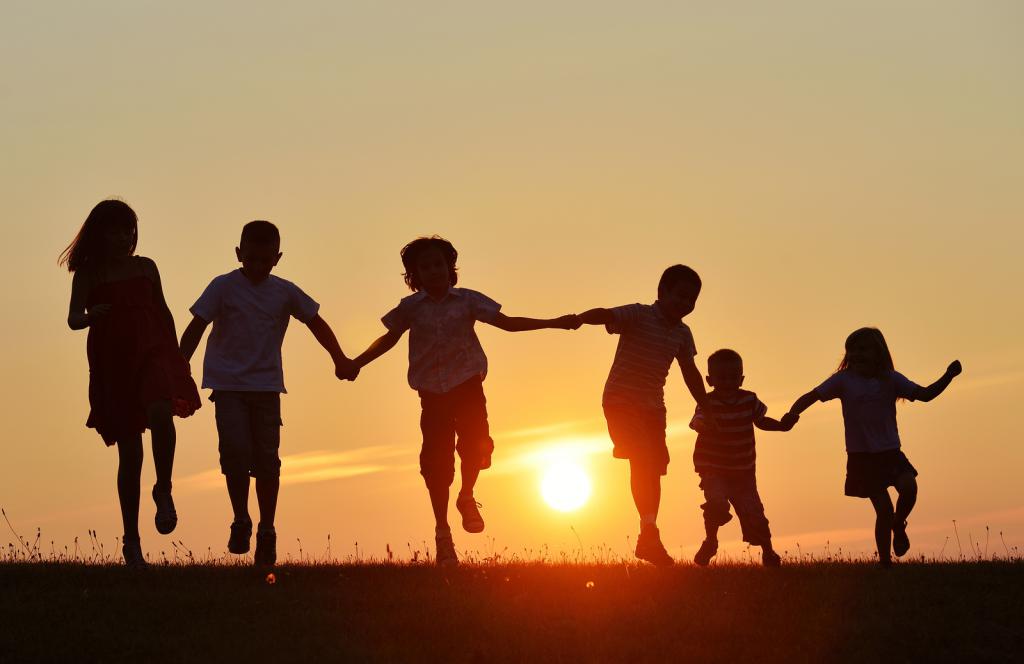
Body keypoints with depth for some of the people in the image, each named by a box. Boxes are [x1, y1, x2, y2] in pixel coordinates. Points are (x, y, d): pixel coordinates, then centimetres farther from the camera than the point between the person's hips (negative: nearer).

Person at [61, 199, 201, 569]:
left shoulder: (145, 268, 12)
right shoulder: (88, 274, 4)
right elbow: (73, 319, -7)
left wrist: (177, 356, 16)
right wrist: (91, 315, -29)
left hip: (151, 354, 1)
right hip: (111, 364, -1)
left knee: (160, 413, -33)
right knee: (129, 453, 0)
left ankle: (164, 491, -12)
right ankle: (131, 541, 10)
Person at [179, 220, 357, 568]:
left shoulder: (285, 292, 5)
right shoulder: (223, 287, -3)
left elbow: (316, 322, 14)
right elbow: (196, 328, -4)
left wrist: (340, 359, 8)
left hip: (266, 386, 2)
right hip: (228, 383, -2)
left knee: (267, 458, -1)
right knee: (236, 451, -16)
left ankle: (267, 531, 9)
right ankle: (240, 522, 1)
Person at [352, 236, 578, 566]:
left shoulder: (467, 300, 1)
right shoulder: (411, 308, 2)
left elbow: (507, 322, 3)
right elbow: (389, 339, 15)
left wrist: (554, 323, -1)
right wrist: (356, 364, 9)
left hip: (467, 384, 0)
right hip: (432, 391, 0)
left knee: (475, 440, -21)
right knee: (436, 459, -4)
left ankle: (467, 497, 10)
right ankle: (442, 530, 9)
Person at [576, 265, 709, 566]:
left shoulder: (682, 333, 7)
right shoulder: (638, 316, -13)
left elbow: (690, 372, 18)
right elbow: (607, 315, -32)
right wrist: (579, 318, -53)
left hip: (652, 407, 7)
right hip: (621, 402, -7)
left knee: (653, 469, 6)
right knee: (641, 457, -24)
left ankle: (647, 540, 14)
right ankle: (649, 530, -28)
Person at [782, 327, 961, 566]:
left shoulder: (890, 379, 2)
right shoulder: (844, 380, -3)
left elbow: (924, 394, -1)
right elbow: (811, 396, -7)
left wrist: (948, 376, -14)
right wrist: (793, 413, -25)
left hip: (890, 452, 2)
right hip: (861, 455, -2)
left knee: (908, 486, -24)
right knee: (884, 509, -7)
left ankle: (898, 526, 8)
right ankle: (885, 561, 9)